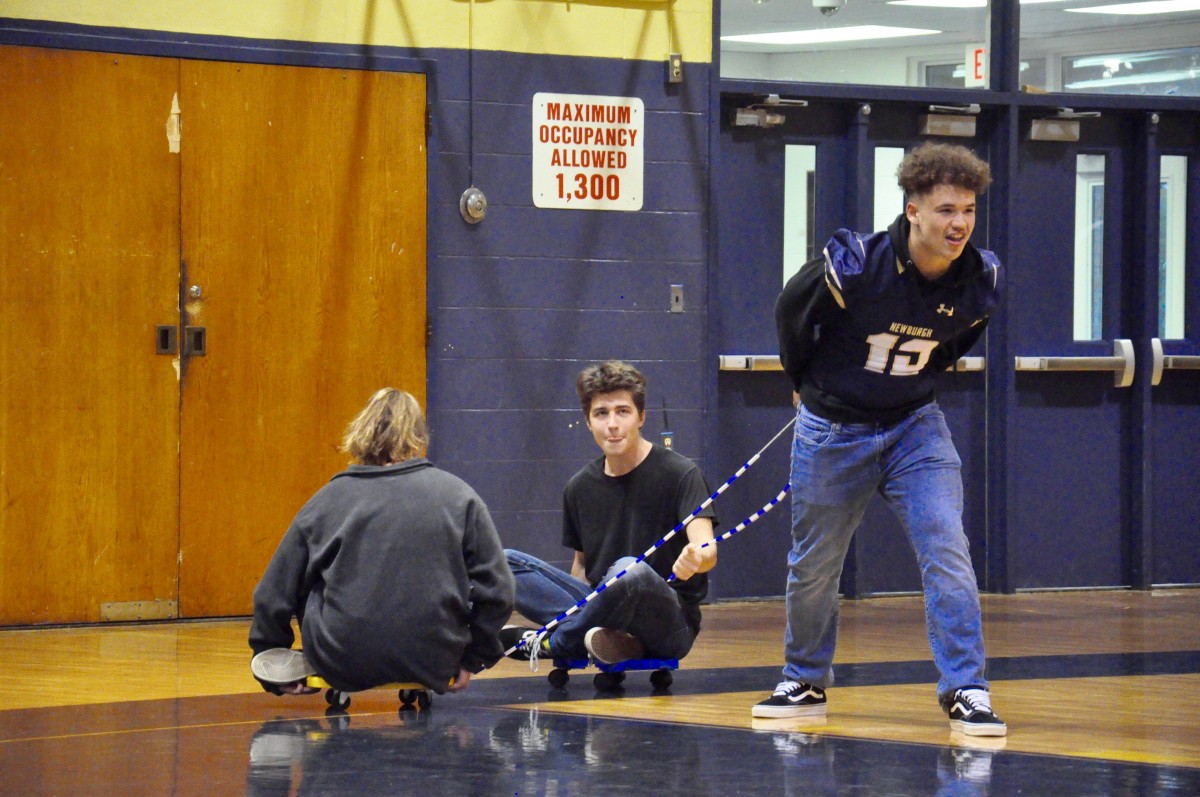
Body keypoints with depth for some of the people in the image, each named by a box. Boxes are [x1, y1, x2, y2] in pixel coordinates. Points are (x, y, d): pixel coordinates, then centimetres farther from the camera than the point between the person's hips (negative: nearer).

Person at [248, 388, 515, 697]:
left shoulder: (327, 499, 5)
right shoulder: (458, 496, 5)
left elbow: (273, 596, 10)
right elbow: (495, 590, 2)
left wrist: (274, 675, 23)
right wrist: (473, 659, 16)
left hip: (341, 667, 0)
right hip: (432, 667, 0)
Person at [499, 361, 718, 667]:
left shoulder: (679, 473, -8)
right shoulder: (580, 487, 9)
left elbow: (708, 551, -22)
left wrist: (695, 559, -46)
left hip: (672, 623, -5)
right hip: (599, 608, 5)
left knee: (630, 570, -38)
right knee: (505, 563, -9)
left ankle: (550, 642, -13)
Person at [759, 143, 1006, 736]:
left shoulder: (980, 280, -13)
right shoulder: (852, 266, -24)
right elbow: (789, 311, -3)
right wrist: (807, 385, 10)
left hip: (914, 426, 2)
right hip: (831, 431, -2)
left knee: (946, 549, -16)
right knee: (813, 567, 10)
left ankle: (966, 691, -12)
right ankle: (804, 683, 31)